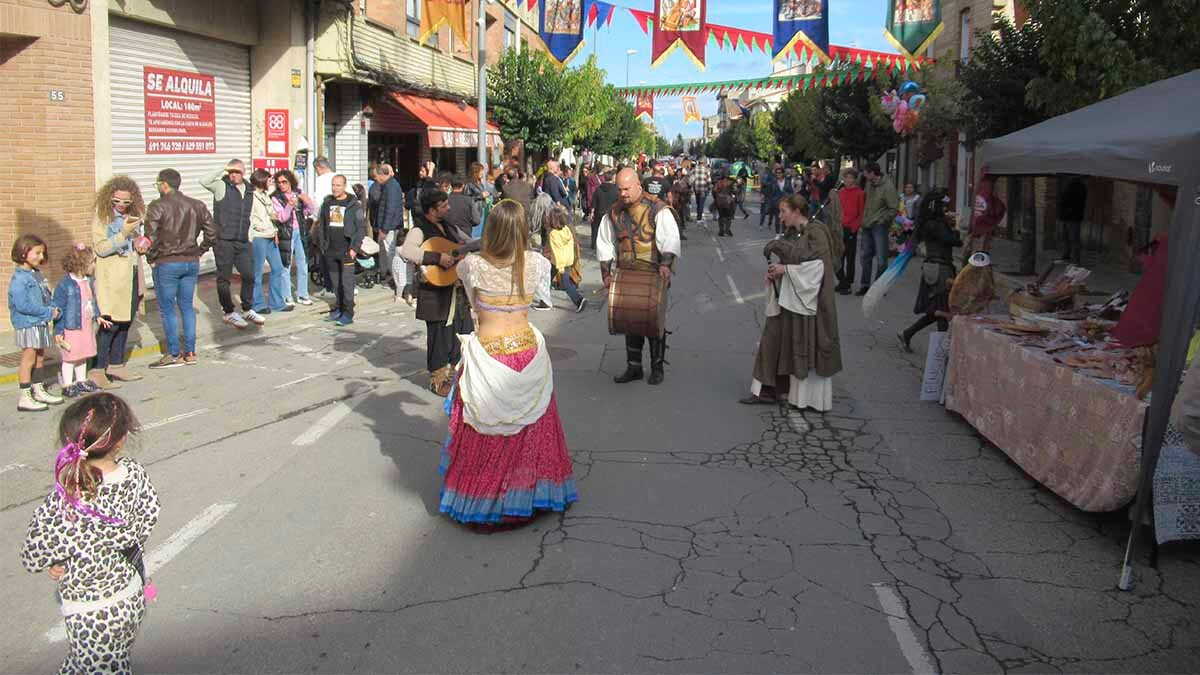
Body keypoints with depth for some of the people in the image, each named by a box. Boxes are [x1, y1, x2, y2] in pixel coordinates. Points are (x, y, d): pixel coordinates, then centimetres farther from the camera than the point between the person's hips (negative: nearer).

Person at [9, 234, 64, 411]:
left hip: (41, 323, 9)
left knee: (40, 357, 16)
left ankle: (39, 391, 29)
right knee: (28, 358, -4)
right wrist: (48, 312, -22)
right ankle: (25, 398, 1)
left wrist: (53, 308, -4)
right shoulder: (19, 278, -17)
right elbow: (22, 305, -24)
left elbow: (45, 296, 17)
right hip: (27, 324, -9)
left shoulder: (37, 274, 10)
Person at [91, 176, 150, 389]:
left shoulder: (133, 215, 12)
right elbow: (101, 248, -16)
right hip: (113, 279, -7)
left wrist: (141, 246, 5)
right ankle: (97, 370, -5)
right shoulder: (102, 218, -8)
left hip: (132, 276, 7)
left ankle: (116, 365, 21)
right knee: (111, 323, -10)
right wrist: (123, 233, -27)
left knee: (126, 322, 11)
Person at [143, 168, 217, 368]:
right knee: (187, 306, 13)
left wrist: (151, 258, -4)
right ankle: (190, 352, 15)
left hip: (167, 264, -5)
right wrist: (199, 251, 11)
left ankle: (174, 354, 6)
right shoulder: (196, 205, 5)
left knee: (167, 309, 4)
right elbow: (212, 233, 6)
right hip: (192, 262, 5)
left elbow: (151, 237, -18)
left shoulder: (157, 207, -11)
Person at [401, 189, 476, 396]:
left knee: (465, 333, 14)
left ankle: (456, 374, 31)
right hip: (436, 294, -8)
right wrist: (438, 258, -32)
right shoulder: (420, 230, -13)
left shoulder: (448, 227, 13)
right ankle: (438, 381, 16)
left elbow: (464, 244, 28)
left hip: (458, 289, 8)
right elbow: (406, 251, -31)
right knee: (440, 338, 0)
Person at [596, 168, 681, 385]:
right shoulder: (613, 213, 7)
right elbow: (604, 245, 13)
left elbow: (670, 239, -16)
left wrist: (665, 263, -31)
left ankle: (657, 367, 15)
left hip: (654, 277, -4)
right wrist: (606, 273, 4)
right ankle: (634, 367, 18)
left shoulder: (657, 209, -7)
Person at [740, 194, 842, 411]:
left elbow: (818, 267, -19)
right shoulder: (791, 233, 11)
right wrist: (775, 270, -2)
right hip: (785, 298, 8)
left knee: (807, 348, 1)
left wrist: (785, 269, -18)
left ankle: (812, 397, 14)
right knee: (774, 341, 6)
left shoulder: (816, 231, -13)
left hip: (807, 299, -8)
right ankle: (768, 390, 14)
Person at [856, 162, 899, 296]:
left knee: (881, 258, -1)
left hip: (880, 226, -7)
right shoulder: (869, 184, 6)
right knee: (865, 256, 13)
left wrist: (883, 220, -13)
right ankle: (865, 285, 23)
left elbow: (894, 208, -14)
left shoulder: (888, 187, -15)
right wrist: (864, 221, 11)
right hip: (867, 226, 7)